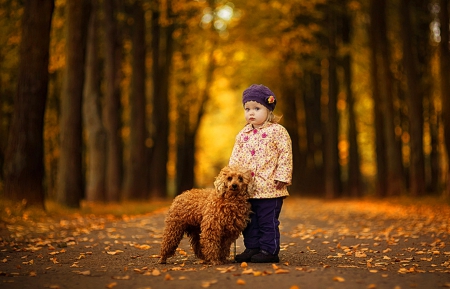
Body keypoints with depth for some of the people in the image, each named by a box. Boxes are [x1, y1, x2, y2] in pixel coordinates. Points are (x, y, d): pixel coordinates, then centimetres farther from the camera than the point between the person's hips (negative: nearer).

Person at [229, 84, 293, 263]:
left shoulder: (277, 131, -5)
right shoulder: (242, 135, 12)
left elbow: (286, 154, -9)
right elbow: (235, 158, 13)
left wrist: (282, 176, -15)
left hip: (269, 187, -6)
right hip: (247, 188, 6)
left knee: (268, 221, -1)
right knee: (250, 222, 12)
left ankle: (269, 250, 7)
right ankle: (252, 248, 22)